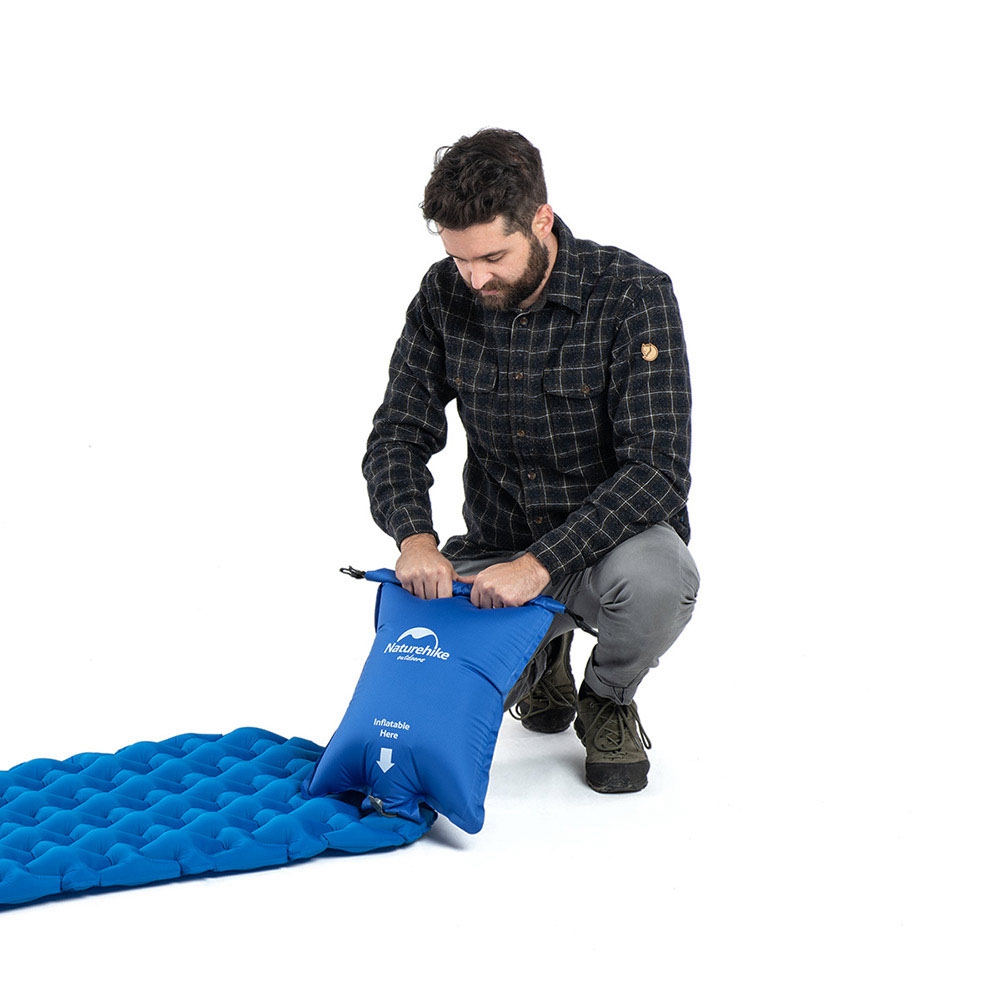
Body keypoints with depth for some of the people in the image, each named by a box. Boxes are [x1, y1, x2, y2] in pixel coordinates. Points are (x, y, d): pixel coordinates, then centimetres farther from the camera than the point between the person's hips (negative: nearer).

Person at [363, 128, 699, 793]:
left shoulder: (633, 295, -20)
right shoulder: (445, 297, -6)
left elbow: (658, 470, -26)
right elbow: (400, 434, -4)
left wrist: (540, 564, -36)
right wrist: (416, 538, -26)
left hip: (610, 538, -4)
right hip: (496, 546, 4)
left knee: (656, 578, -38)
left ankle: (608, 700, -1)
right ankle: (539, 652, 18)